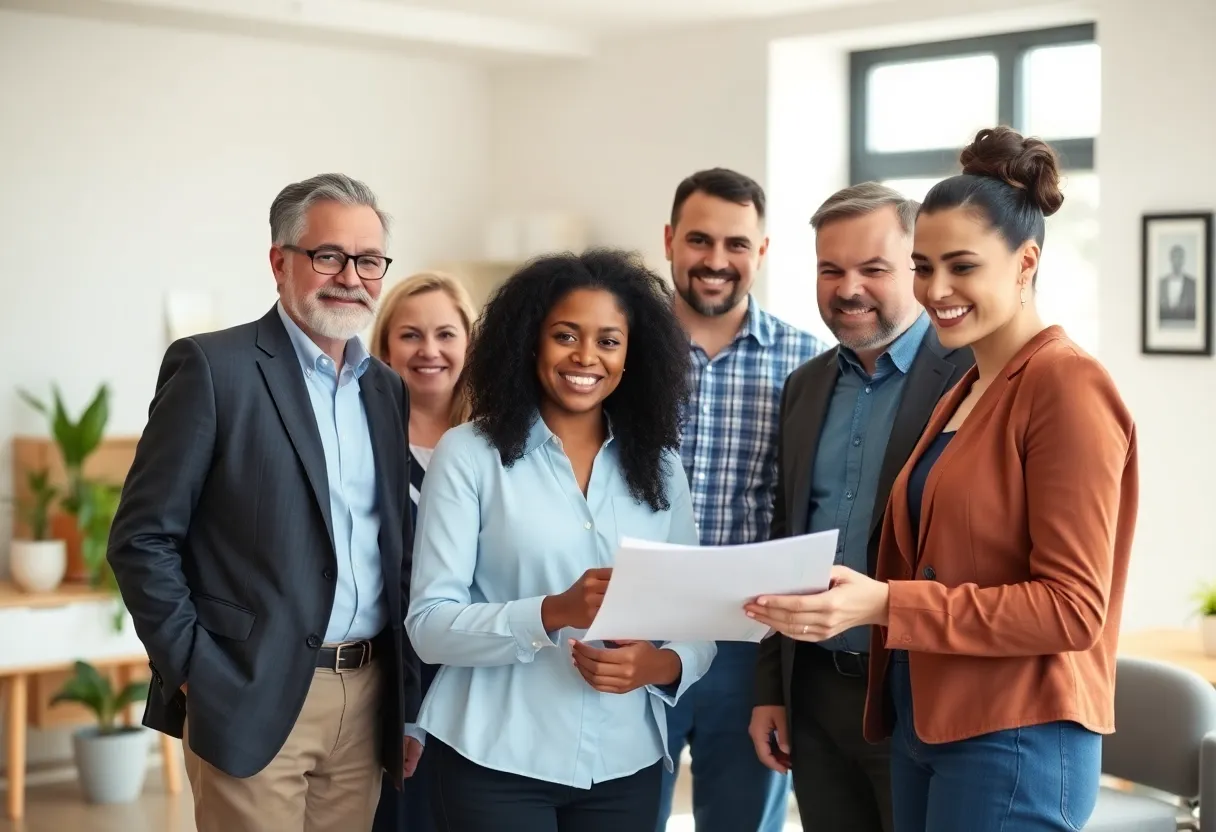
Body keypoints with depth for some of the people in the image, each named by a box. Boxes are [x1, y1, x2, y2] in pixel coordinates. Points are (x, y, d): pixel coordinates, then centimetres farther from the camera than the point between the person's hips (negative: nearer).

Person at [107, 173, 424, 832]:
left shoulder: (386, 389, 13)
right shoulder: (212, 367, -6)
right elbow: (142, 539, -8)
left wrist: (408, 704, 12)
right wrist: (194, 674, -12)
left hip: (366, 702, 6)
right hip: (254, 698, -6)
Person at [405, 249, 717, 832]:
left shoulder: (658, 465, 6)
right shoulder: (469, 454, -5)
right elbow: (429, 626, -10)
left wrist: (659, 665, -15)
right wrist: (555, 613, -24)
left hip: (625, 765, 3)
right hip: (497, 762, -3)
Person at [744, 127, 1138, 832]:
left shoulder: (1066, 385, -13)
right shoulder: (965, 392, 13)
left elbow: (1073, 608, -18)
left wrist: (884, 604, -22)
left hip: (1013, 743, -8)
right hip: (926, 723, 8)